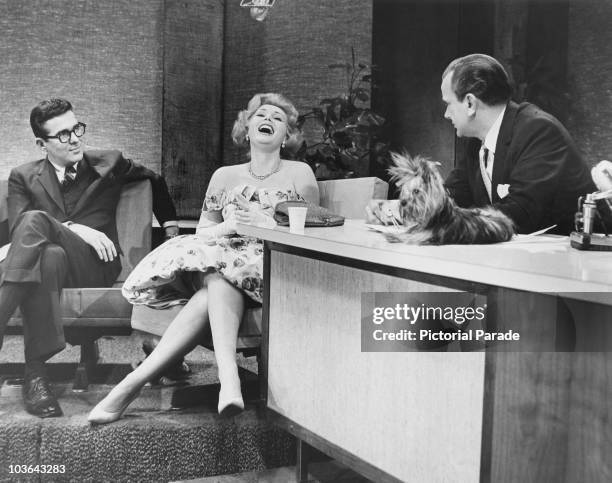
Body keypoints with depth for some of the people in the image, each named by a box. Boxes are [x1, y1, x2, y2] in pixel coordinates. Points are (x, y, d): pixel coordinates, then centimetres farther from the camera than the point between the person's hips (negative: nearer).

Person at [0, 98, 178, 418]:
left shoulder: (109, 165, 19)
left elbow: (156, 182, 37)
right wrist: (75, 229, -13)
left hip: (95, 264, -1)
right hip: (44, 259, 1)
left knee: (35, 221, -34)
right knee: (49, 256, -42)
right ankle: (35, 373, -45)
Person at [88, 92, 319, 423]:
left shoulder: (299, 173, 13)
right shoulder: (224, 176, 21)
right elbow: (202, 232, 16)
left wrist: (267, 223, -9)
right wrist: (231, 225, -6)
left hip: (275, 266, -2)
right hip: (220, 260, 2)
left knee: (216, 280, -36)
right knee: (218, 283, -38)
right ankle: (228, 379, -53)